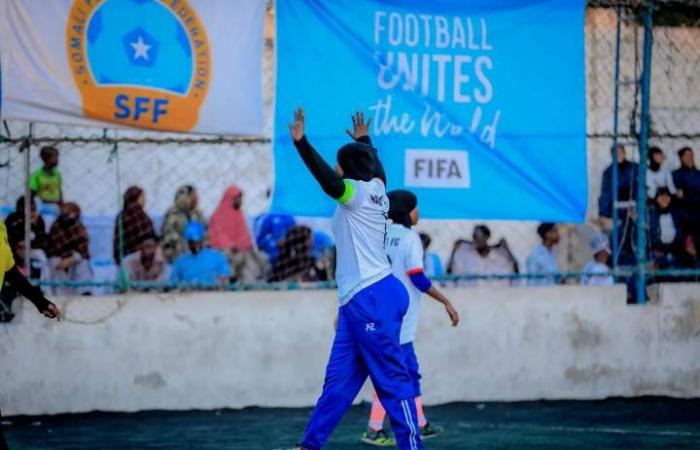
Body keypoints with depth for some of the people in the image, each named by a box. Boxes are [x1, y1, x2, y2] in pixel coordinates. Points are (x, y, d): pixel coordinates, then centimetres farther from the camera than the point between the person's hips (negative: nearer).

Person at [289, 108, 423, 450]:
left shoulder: (359, 192, -7)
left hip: (372, 299, -9)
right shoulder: (376, 187, 17)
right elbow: (374, 164, 40)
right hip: (358, 301, 9)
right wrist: (363, 140, 57)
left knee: (392, 379, -9)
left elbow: (329, 181, -27)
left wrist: (301, 143, -37)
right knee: (339, 379, 9)